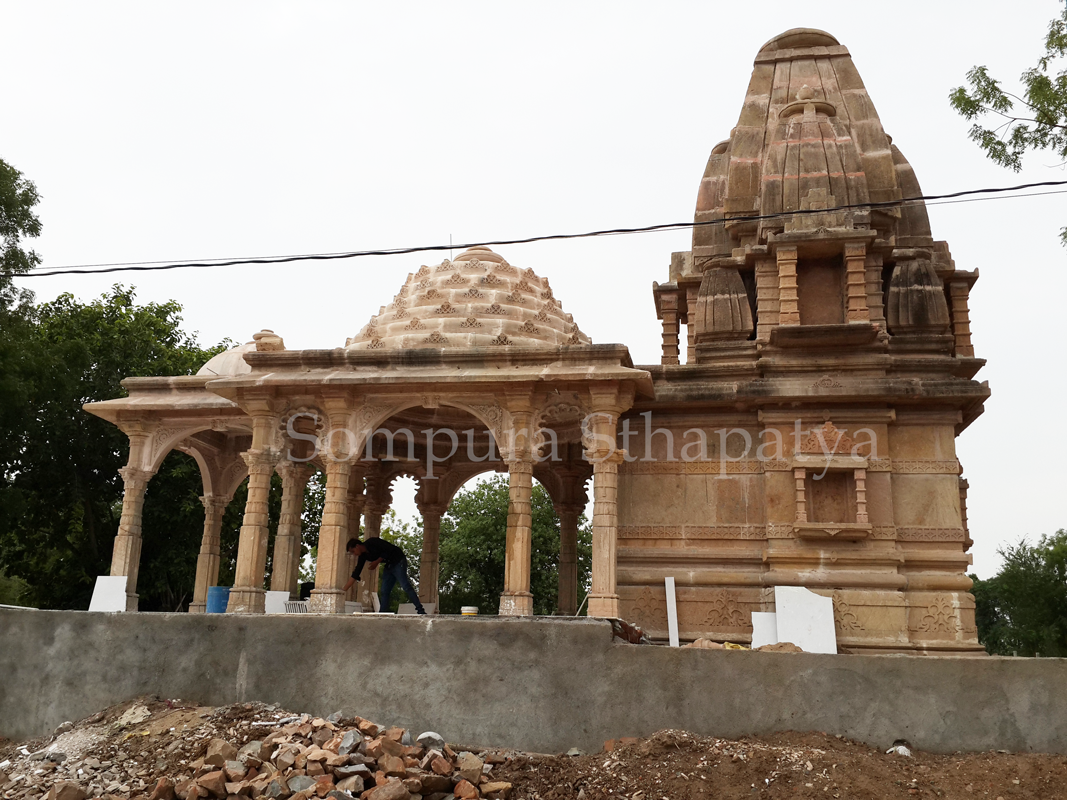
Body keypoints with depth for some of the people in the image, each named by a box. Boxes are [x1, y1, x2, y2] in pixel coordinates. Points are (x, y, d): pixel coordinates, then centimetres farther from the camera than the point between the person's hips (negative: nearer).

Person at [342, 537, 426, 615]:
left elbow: (390, 549, -21)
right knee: (384, 592, 1)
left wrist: (377, 562, -17)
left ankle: (420, 610, -26)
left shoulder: (372, 542, -16)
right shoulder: (363, 556, 5)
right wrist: (344, 590, 3)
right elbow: (355, 574, 7)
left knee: (405, 585, -21)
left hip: (398, 562, -9)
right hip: (388, 566, 9)